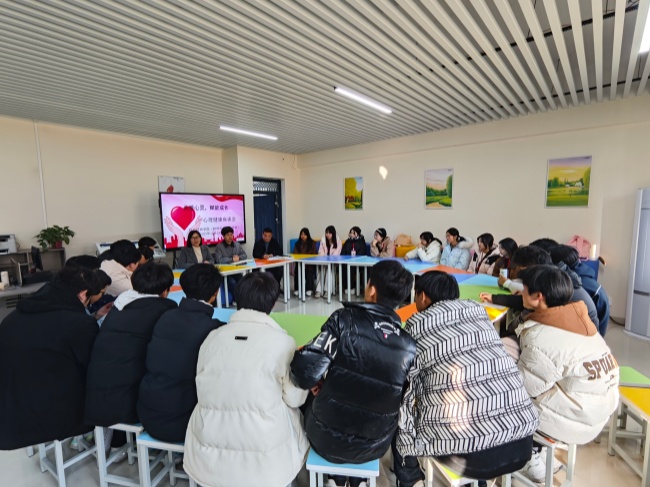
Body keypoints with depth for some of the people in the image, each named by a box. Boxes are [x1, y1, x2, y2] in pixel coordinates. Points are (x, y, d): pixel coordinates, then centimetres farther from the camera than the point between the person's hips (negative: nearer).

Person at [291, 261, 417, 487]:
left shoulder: (345, 319, -23)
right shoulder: (409, 344, -11)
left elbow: (306, 371, -27)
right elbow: (405, 399, -1)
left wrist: (314, 383, -5)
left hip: (327, 438, -3)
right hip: (374, 446, 3)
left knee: (311, 399, 28)